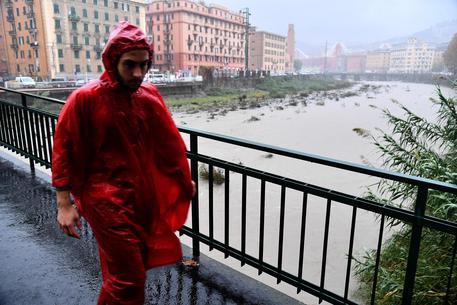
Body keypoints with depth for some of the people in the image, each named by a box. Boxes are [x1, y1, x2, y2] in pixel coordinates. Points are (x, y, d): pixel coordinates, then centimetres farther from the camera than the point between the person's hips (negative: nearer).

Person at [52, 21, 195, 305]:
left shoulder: (150, 95, 1)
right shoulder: (85, 98, -13)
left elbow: (169, 140, 9)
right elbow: (64, 151, -7)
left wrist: (185, 179, 16)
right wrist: (64, 204, -7)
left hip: (143, 195, 5)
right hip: (106, 200, -5)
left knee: (120, 267, 21)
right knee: (128, 276, 0)